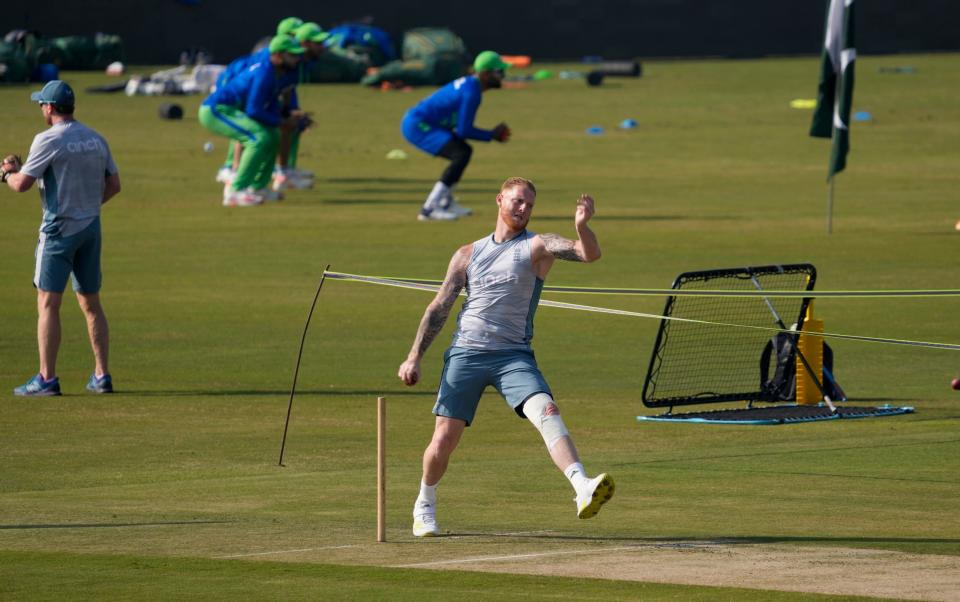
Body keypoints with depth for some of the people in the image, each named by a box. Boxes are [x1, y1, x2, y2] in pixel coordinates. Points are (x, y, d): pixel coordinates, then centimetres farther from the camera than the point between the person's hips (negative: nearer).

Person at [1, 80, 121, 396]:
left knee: (48, 303, -5)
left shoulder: (48, 140, -12)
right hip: (91, 227, 7)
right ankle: (102, 376, 13)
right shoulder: (96, 139, 8)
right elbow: (114, 185, 12)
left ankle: (47, 378, -12)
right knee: (91, 303, 13)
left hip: (59, 230, -7)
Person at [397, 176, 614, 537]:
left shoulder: (537, 247, 4)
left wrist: (582, 226, -36)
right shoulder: (468, 255, 14)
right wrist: (414, 357, 8)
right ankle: (425, 505, 26)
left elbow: (589, 254, -13)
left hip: (514, 356, -2)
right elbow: (439, 308, 16)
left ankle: (583, 492, -41)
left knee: (546, 411, -27)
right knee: (444, 439, -1)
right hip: (465, 354, 2)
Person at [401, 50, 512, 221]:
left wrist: (493, 133, 8)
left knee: (463, 151, 22)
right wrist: (492, 135, -7)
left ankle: (446, 203, 35)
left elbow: (461, 126, 18)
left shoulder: (468, 84, 12)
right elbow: (463, 131, -21)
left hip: (416, 122, 11)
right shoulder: (471, 92, -19)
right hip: (417, 126, -11)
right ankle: (429, 209, -23)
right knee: (461, 154, -21)